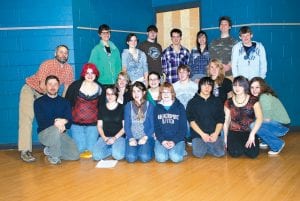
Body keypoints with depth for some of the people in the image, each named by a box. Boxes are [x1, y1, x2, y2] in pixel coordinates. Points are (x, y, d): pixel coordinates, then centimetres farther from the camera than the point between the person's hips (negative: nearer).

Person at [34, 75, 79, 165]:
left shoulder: (65, 102, 9)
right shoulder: (39, 102, 1)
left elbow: (69, 121, -1)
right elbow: (41, 122, -11)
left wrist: (63, 123, -24)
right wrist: (55, 122, -28)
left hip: (61, 134, 4)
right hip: (45, 133, -4)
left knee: (75, 155, -15)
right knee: (56, 129, -38)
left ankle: (50, 150, 10)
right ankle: (54, 157, -14)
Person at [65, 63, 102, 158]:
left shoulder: (99, 88, 3)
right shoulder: (76, 85, -3)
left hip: (92, 124, 1)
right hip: (76, 123, -1)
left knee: (90, 151, -2)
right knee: (80, 150, -3)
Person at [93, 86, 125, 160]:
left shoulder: (122, 108, 4)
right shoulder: (102, 108, 13)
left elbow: (125, 127, 2)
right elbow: (99, 126, 11)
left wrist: (115, 138, -10)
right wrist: (104, 138, -6)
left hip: (119, 136, -2)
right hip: (104, 137, 3)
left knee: (118, 156, -31)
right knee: (96, 156, -25)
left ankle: (117, 148, 2)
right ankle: (113, 149, 0)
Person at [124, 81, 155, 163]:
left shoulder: (150, 106, 2)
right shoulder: (128, 106, 7)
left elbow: (153, 126, 1)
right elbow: (126, 125, 4)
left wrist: (145, 137, -14)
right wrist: (131, 138, -11)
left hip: (146, 137, -1)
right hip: (132, 137, 1)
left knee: (145, 157, -26)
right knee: (131, 158, -24)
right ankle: (134, 149, 9)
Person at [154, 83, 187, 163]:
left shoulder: (179, 107, 5)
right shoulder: (157, 108, 9)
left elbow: (183, 127, 1)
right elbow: (156, 127, 5)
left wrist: (174, 141, -12)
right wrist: (162, 141, -12)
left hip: (177, 139, -1)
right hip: (161, 139, 1)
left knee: (176, 158, -26)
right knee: (161, 158, -25)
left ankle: (181, 149, 5)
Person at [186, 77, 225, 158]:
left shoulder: (217, 102, 14)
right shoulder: (192, 102, 7)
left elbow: (220, 120, 7)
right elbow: (191, 121, -2)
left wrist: (216, 133, -11)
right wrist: (202, 134, -14)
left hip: (214, 134, 2)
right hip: (198, 134, -2)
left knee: (220, 153, -21)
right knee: (199, 153, -25)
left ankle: (207, 146, 7)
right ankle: (201, 146, 6)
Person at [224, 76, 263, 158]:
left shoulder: (253, 101, -2)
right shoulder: (229, 103, 4)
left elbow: (259, 118, -13)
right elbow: (227, 121, 9)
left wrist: (252, 134, -23)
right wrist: (225, 137, 5)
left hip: (249, 132, 0)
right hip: (234, 132, 0)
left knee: (253, 153, -25)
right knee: (235, 153, -28)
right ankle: (233, 144, 10)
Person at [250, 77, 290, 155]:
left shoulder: (264, 97, -22)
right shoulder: (259, 97, 4)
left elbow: (267, 119, -23)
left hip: (281, 126, -9)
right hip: (274, 123, 9)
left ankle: (278, 144, -7)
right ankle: (267, 141, 17)